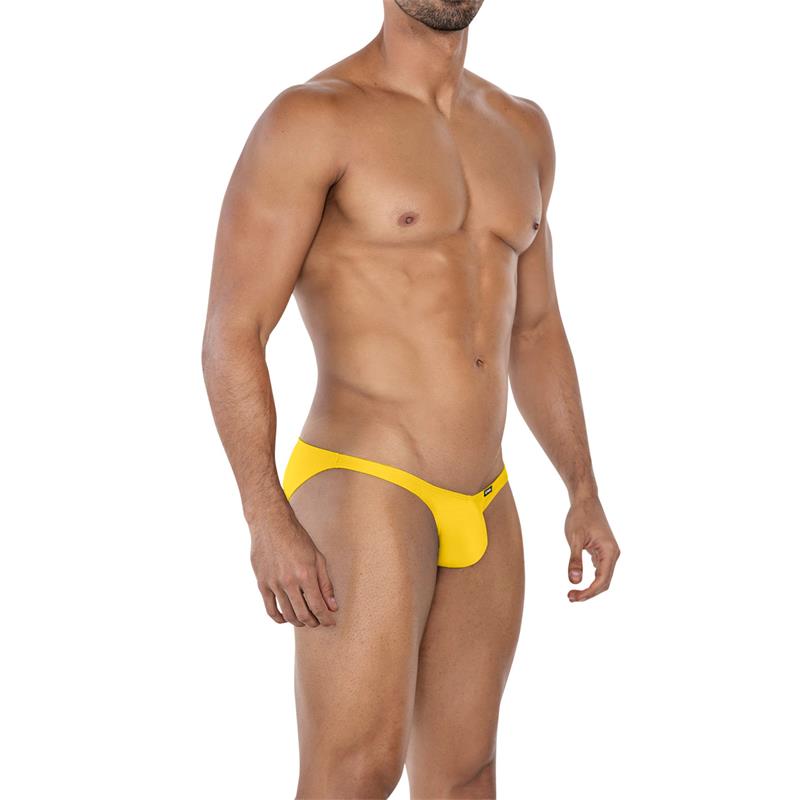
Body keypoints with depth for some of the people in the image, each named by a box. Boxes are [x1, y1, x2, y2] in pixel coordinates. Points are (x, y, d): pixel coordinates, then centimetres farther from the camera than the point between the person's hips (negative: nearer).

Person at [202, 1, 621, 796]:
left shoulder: (520, 129, 13)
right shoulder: (311, 118, -10)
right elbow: (230, 333, -14)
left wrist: (584, 493, 14)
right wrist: (267, 520, -23)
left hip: (482, 512, 7)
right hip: (359, 497, -7)